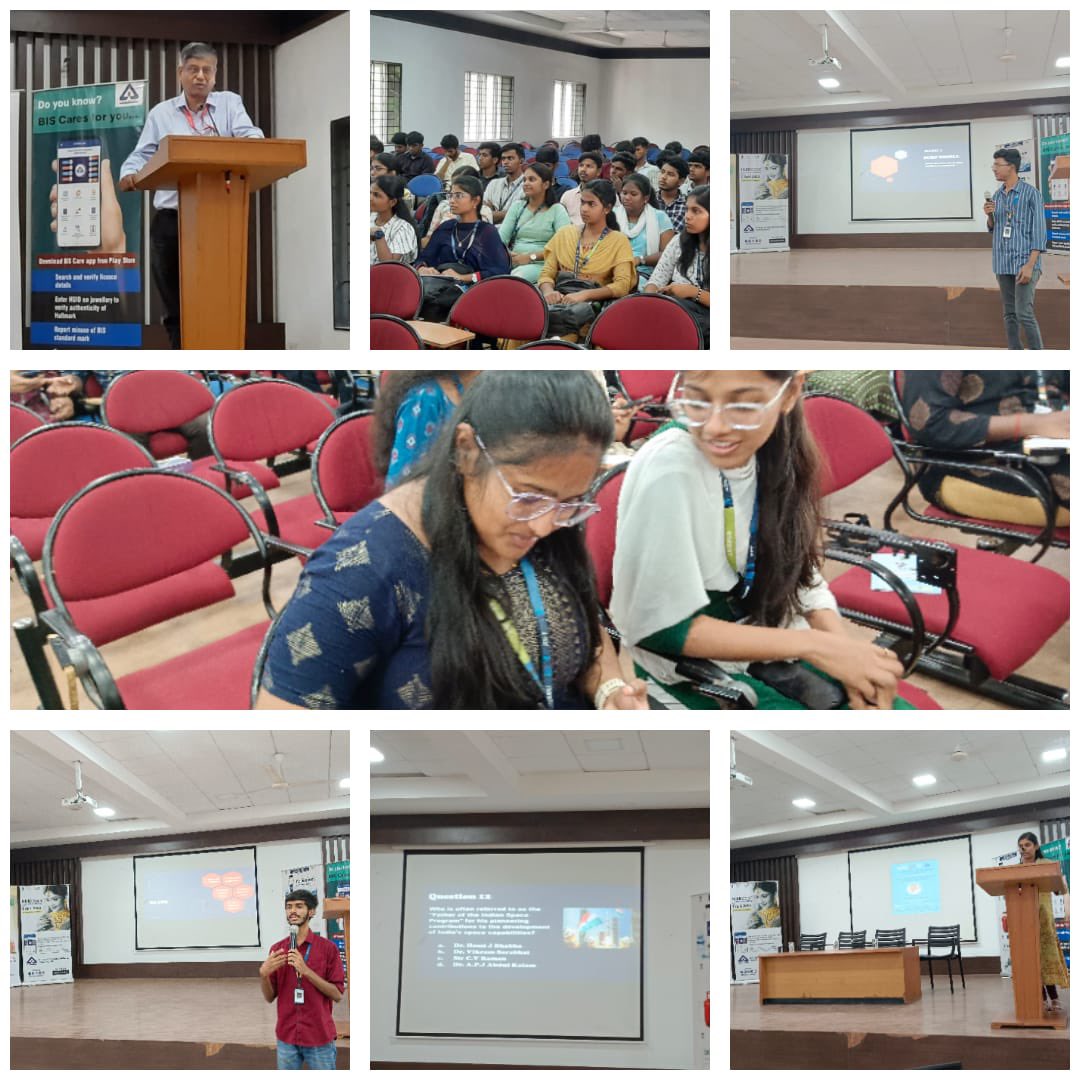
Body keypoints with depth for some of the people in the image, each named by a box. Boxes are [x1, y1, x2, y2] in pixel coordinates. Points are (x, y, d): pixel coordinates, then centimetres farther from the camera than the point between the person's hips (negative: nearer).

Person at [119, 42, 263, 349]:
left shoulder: (229, 103, 10)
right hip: (171, 219, 2)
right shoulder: (161, 113, 13)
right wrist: (130, 174, -13)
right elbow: (142, 155, 9)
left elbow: (249, 135, -5)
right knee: (175, 302, 3)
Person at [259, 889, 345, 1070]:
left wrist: (306, 971, -18)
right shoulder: (276, 949, 7)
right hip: (286, 1038, 3)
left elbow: (338, 994, -8)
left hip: (320, 1038, -3)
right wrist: (264, 974, -13)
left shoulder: (327, 948, -4)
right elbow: (270, 997, 8)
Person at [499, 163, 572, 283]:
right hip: (512, 262, 3)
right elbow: (501, 237, 10)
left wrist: (531, 256, -14)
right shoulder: (517, 206, 20)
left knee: (518, 275, -38)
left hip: (540, 264, -3)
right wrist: (507, 254, -13)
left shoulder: (557, 210, 6)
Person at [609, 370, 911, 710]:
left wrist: (845, 648, -16)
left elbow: (799, 571, 3)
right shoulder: (668, 469, -26)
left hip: (766, 647, 6)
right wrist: (814, 645, -23)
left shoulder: (775, 450, -6)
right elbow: (663, 627, -23)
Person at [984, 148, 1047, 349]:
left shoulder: (1030, 193, -7)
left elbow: (1039, 231, -10)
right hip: (1003, 264, 6)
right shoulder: (997, 195, 11)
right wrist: (989, 215, -3)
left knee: (1024, 314, -12)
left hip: (1024, 263, -6)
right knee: (1009, 314, 8)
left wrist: (1030, 265, -18)